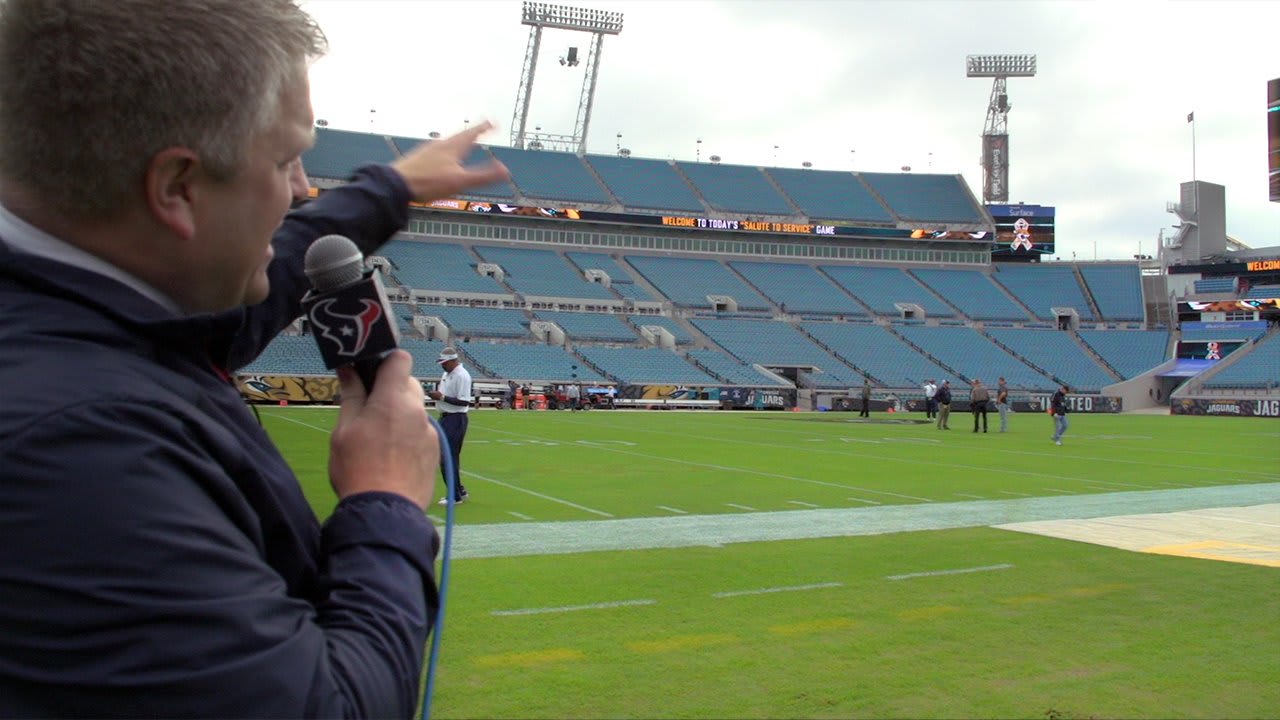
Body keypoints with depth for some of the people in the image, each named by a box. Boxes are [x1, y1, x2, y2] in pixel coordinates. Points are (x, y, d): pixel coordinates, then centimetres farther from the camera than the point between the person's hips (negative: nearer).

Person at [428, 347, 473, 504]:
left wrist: (442, 397, -22)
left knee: (449, 457, -9)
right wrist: (436, 394, 7)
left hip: (456, 419, -10)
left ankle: (455, 496, -1)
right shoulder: (446, 374, 14)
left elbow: (463, 401, -22)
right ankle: (459, 491, 24)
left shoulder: (462, 376, -16)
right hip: (445, 418, 10)